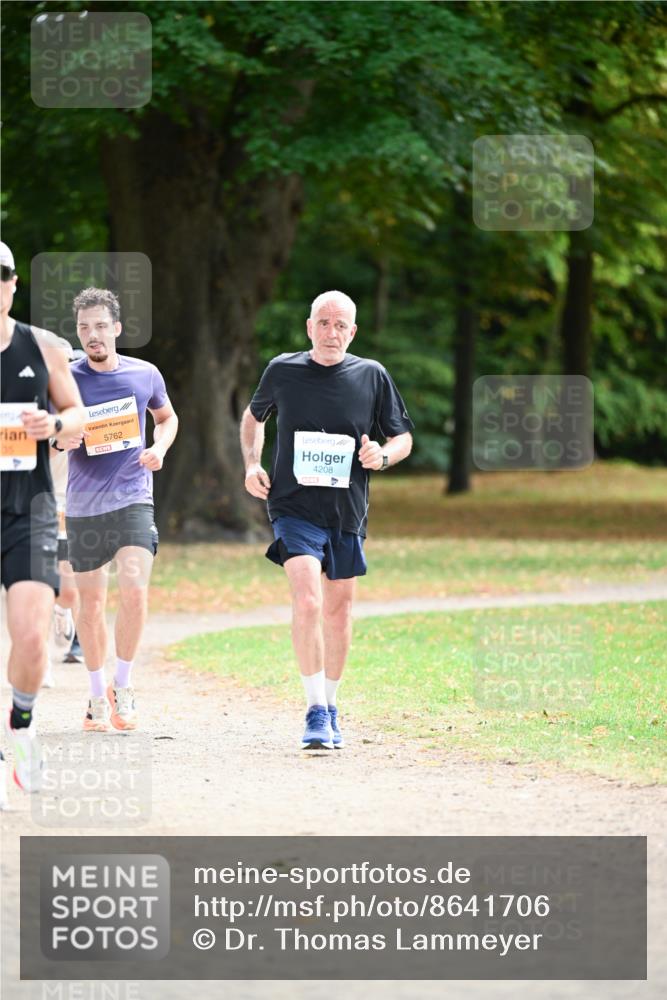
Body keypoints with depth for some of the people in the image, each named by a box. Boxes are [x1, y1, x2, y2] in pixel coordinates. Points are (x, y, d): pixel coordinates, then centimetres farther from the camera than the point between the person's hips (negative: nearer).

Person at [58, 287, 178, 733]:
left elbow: (167, 417, 20)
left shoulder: (145, 374, 1)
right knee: (91, 603, 7)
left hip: (133, 499, 0)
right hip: (83, 506, 1)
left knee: (134, 591, -18)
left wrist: (159, 449, 0)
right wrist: (62, 439, -17)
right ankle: (98, 694, 23)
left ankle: (123, 687, -1)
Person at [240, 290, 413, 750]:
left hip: (347, 513, 2)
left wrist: (383, 455, -12)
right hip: (295, 507, -2)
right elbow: (253, 418, 19)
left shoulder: (372, 376, 1)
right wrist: (252, 464, 4)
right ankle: (316, 712, -18)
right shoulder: (282, 371, 0)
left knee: (338, 609, 12)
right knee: (307, 600, -20)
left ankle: (331, 705, 30)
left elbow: (403, 437, 10)